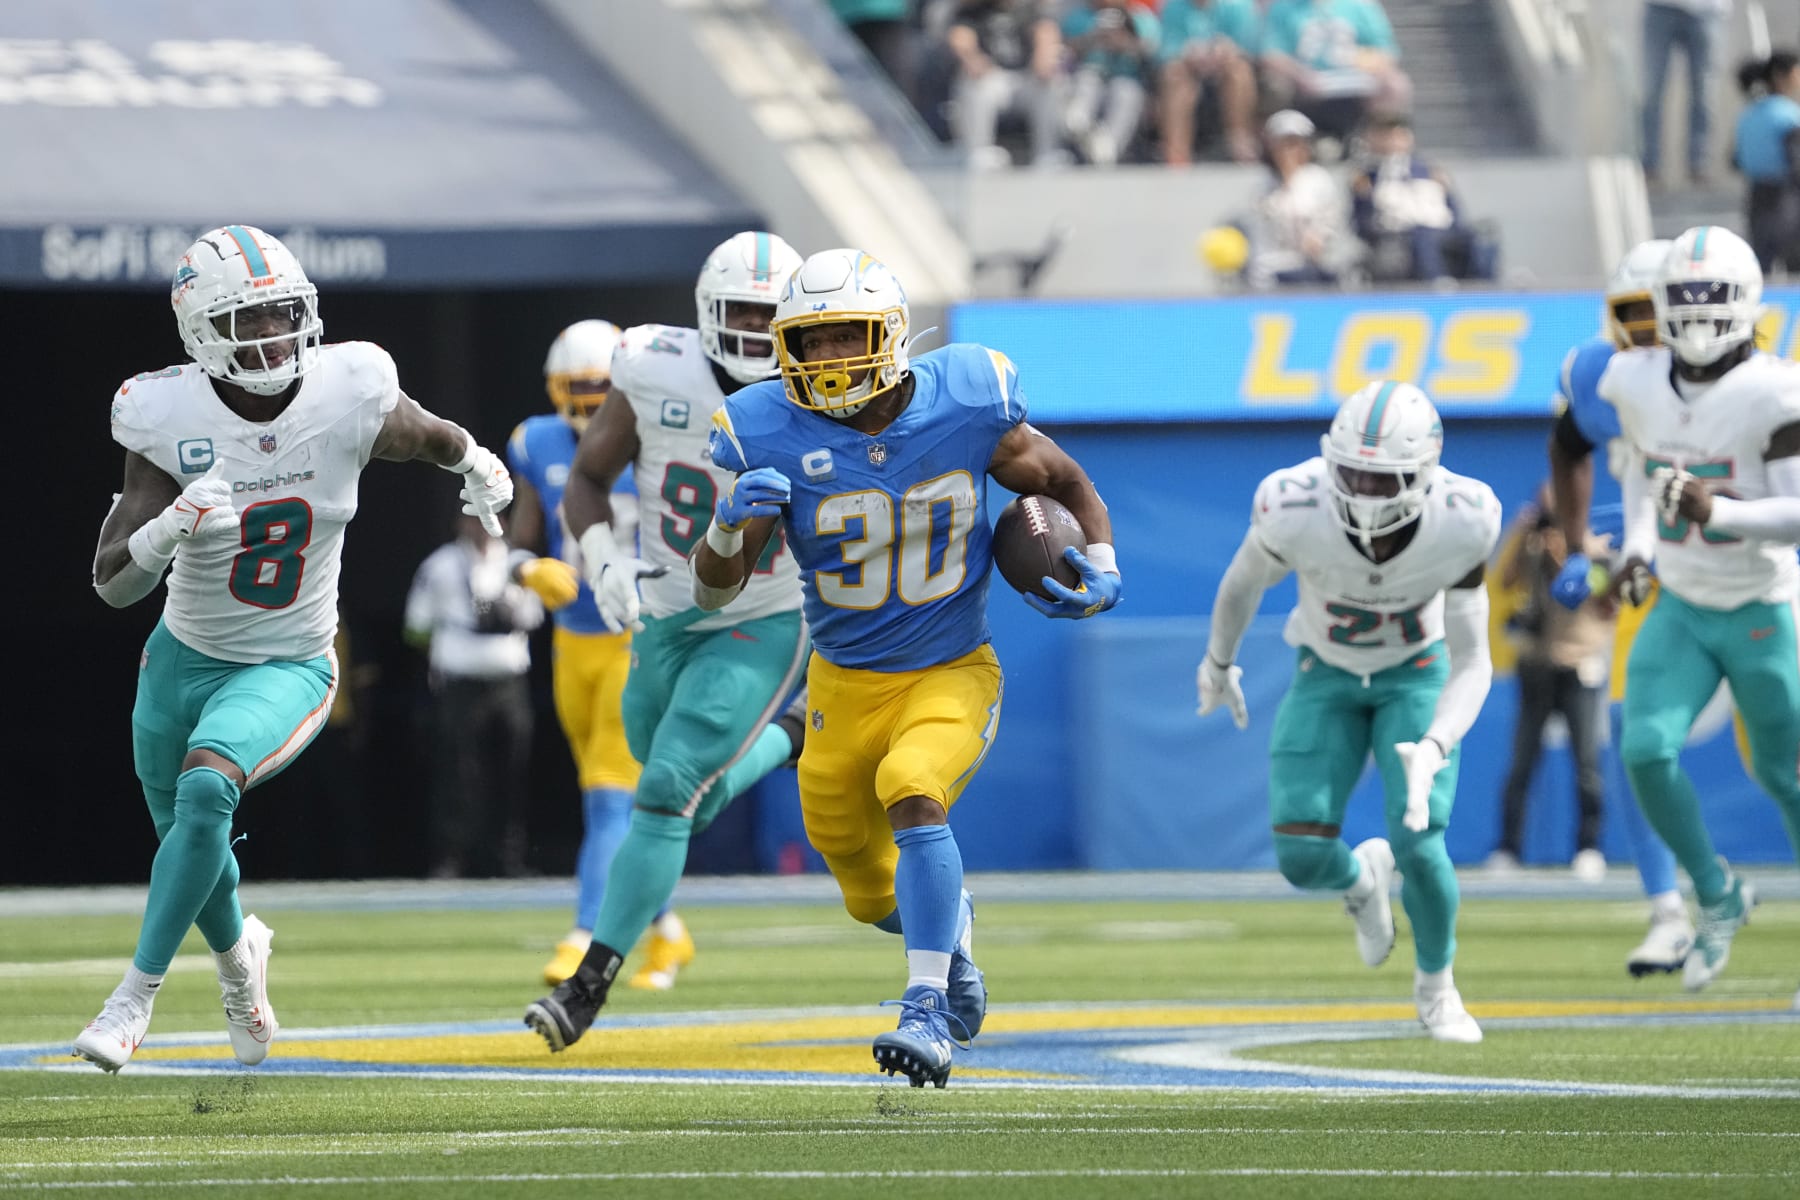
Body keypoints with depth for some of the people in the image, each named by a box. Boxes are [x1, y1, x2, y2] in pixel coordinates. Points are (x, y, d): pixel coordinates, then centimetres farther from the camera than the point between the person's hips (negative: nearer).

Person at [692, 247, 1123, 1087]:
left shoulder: (967, 404, -15)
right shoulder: (770, 437, -16)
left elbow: (1066, 484, 3)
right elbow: (714, 590, -12)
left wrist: (1102, 571, -14)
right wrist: (731, 525, -34)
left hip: (951, 674, -2)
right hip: (845, 685, 2)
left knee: (912, 798, -32)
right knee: (874, 898, 14)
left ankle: (928, 1014, -33)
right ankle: (951, 927, 51)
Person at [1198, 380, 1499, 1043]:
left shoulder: (1459, 525, -32)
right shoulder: (1297, 512, -33)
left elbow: (1472, 662, -24)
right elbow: (1243, 582, -9)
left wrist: (1432, 750, -40)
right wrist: (1218, 663, 10)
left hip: (1415, 675, -1)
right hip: (1327, 678, 1)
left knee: (1418, 846, -18)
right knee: (1302, 857, -12)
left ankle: (1436, 984, 14)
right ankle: (1362, 880, 29)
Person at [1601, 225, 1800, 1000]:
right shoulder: (1638, 384, -2)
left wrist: (1717, 513, -36)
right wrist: (1639, 543, 5)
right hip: (1681, 608, 4)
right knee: (1646, 751, -14)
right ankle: (1717, 895, 9)